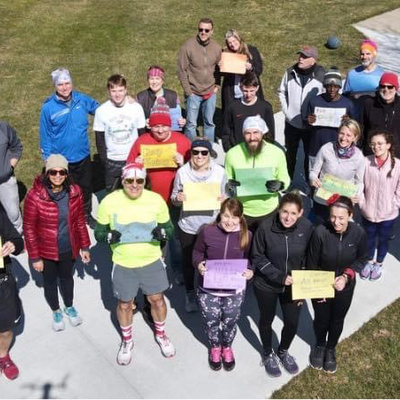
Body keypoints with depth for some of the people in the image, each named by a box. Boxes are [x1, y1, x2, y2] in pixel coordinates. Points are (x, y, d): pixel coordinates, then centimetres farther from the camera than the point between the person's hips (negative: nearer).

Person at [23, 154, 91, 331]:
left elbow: (80, 221, 0)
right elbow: (29, 229, -15)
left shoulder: (75, 192, -13)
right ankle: (56, 312, 48)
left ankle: (69, 307, 53)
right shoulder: (35, 196, -24)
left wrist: (84, 246, 5)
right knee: (50, 282, 21)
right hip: (46, 251, -2)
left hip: (69, 248, 3)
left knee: (67, 277, 26)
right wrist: (34, 257, -11)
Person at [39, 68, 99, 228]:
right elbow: (45, 135, -7)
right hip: (61, 160, -3)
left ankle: (87, 215, 44)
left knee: (85, 188, 21)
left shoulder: (82, 99, -7)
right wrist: (48, 159, -5)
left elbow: (100, 109, 14)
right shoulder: (48, 107, -14)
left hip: (83, 156, 3)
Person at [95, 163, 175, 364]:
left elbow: (169, 227, 1)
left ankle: (160, 334, 46)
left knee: (157, 299, 17)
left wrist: (163, 232, -23)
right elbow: (99, 232, -4)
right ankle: (127, 341, 44)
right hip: (123, 265, -1)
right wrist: (109, 236, -26)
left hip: (151, 261, 1)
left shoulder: (156, 200, -12)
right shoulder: (109, 202, -15)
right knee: (124, 304, 16)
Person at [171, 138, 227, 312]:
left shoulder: (220, 172, -6)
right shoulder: (182, 172, -8)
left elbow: (224, 197, 6)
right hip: (187, 227, 0)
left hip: (211, 226, 0)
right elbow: (174, 199, 2)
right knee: (188, 262, 16)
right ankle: (190, 294, 40)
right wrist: (177, 198, -21)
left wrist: (224, 200, -17)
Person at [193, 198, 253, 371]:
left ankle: (227, 347, 50)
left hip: (235, 290, 0)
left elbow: (252, 259, 3)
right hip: (208, 289, 0)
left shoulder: (247, 236, -12)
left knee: (230, 322, 18)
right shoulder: (207, 231, -14)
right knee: (211, 321, 17)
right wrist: (198, 264, -18)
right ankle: (215, 348, 48)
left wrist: (250, 271, -17)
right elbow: (197, 252, 2)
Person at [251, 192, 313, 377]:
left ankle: (283, 352, 47)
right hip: (266, 284, -2)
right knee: (267, 320, 19)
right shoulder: (266, 227, -25)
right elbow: (257, 258, -14)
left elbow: (308, 259, -4)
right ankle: (268, 354, 48)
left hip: (293, 285, 2)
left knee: (292, 323, 14)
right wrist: (280, 276, -21)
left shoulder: (306, 227, -18)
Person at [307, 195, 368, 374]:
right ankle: (319, 345, 50)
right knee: (321, 319, 19)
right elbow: (311, 263, -14)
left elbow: (361, 259, -4)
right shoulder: (320, 232, -28)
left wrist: (347, 276, -18)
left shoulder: (359, 233, -23)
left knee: (337, 320, 22)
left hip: (345, 288, 2)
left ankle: (331, 349, 50)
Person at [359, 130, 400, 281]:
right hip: (368, 211, 1)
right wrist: (362, 203, -7)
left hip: (388, 214, -1)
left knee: (383, 239, 20)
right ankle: (369, 261, 48)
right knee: (369, 238, 22)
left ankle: (379, 263, 45)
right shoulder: (366, 162, -16)